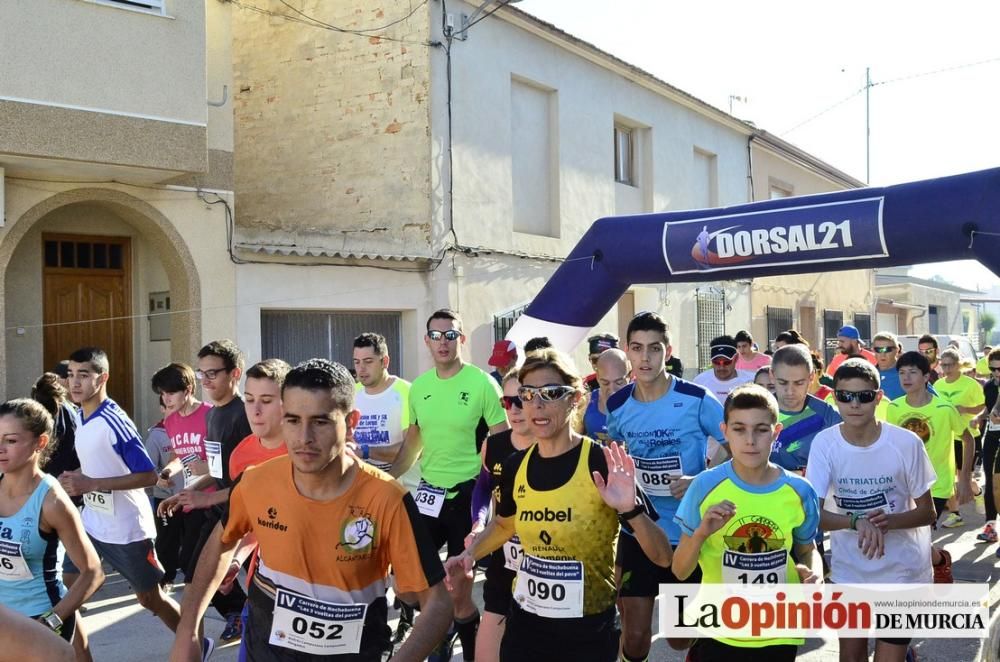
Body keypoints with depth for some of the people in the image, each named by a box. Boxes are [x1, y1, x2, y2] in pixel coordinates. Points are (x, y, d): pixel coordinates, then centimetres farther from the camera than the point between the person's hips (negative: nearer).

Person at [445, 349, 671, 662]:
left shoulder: (602, 463, -17)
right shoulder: (515, 466, -3)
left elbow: (663, 557, -16)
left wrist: (630, 509, -32)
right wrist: (469, 554, 4)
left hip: (588, 628, -4)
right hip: (525, 622, 4)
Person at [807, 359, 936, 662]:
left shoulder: (907, 443, -15)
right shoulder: (824, 443, -13)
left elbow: (927, 512, -6)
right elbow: (814, 513, -14)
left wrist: (890, 520, -26)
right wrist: (857, 520, -33)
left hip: (901, 570, -2)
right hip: (849, 570, 2)